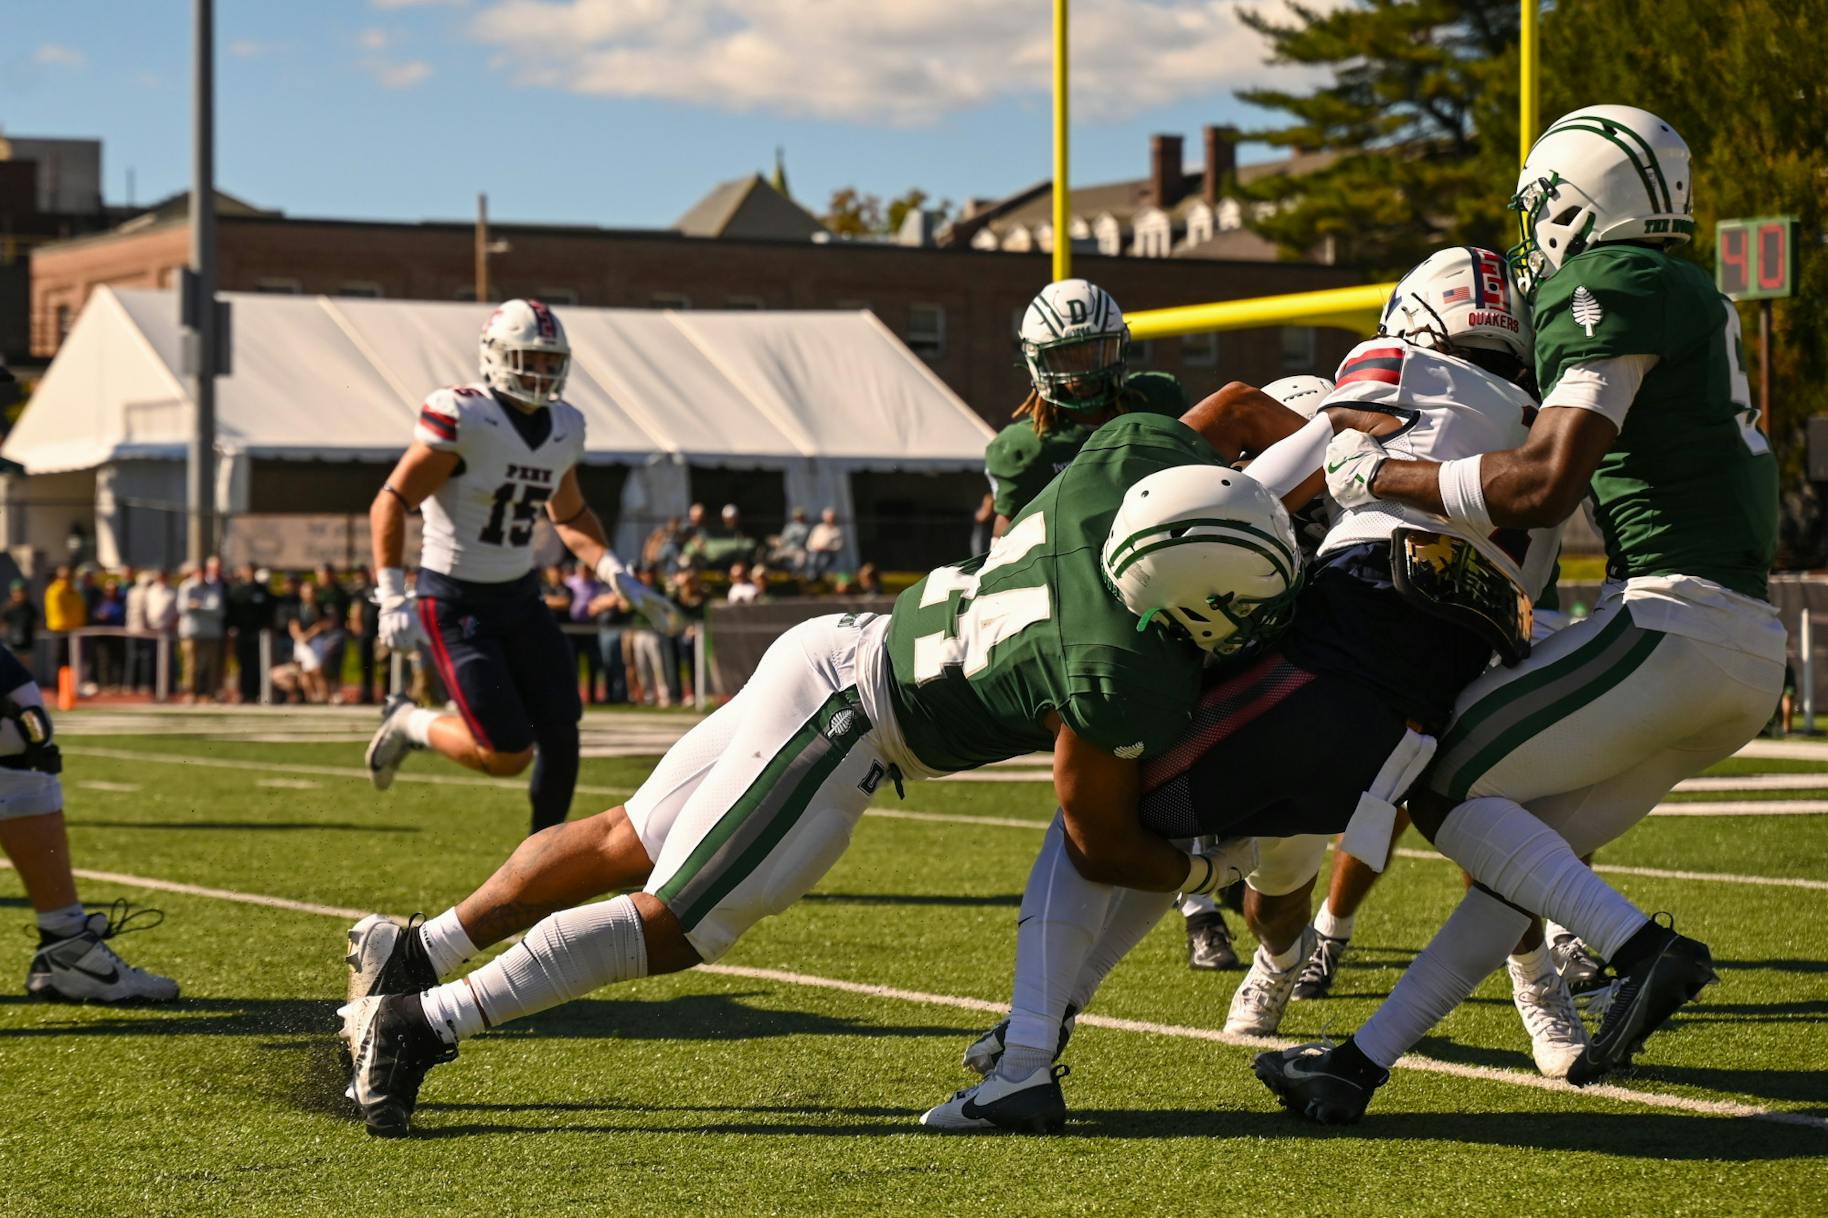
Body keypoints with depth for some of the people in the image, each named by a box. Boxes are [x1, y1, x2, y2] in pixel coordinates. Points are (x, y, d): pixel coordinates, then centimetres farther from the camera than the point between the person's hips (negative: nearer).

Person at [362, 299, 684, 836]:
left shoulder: (564, 427, 3)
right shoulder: (463, 419, -20)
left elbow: (571, 515, 20)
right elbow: (390, 504, -18)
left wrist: (618, 576, 5)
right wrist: (393, 602, -25)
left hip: (520, 596, 7)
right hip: (456, 605, -7)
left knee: (561, 736, -3)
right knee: (509, 755, -11)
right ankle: (411, 724, 16)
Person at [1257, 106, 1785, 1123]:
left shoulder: (1610, 287, -8)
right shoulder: (1694, 299, 22)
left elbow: (1546, 486, -17)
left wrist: (1386, 478, -5)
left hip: (1676, 620, -9)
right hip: (1751, 648, 9)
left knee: (1443, 782, -1)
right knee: (1532, 853, 11)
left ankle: (1643, 948, -15)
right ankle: (1364, 1062, 13)